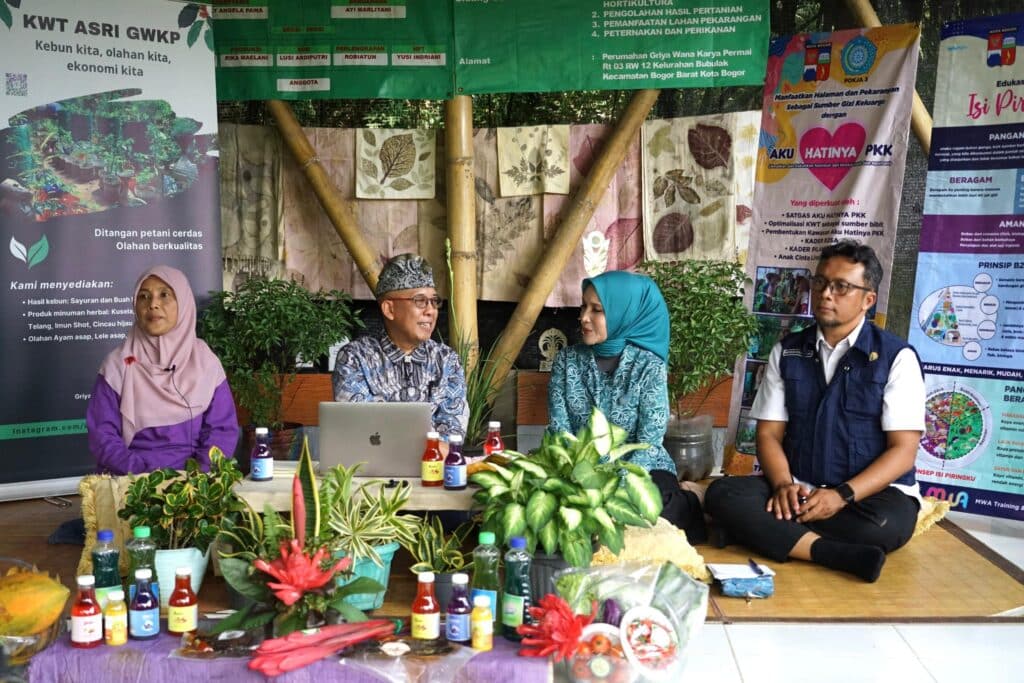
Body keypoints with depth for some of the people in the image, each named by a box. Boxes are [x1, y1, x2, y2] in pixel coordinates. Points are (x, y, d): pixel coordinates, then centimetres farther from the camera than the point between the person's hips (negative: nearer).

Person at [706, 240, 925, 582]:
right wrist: (784, 484, -15)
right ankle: (836, 554, -31)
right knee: (723, 494, -24)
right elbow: (769, 433, 6)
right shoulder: (786, 352, 9)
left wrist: (843, 496, -21)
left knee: (883, 525, -37)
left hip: (871, 492, -3)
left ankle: (773, 535, -19)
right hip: (799, 490, 3)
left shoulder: (897, 356, -2)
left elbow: (903, 450, -7)